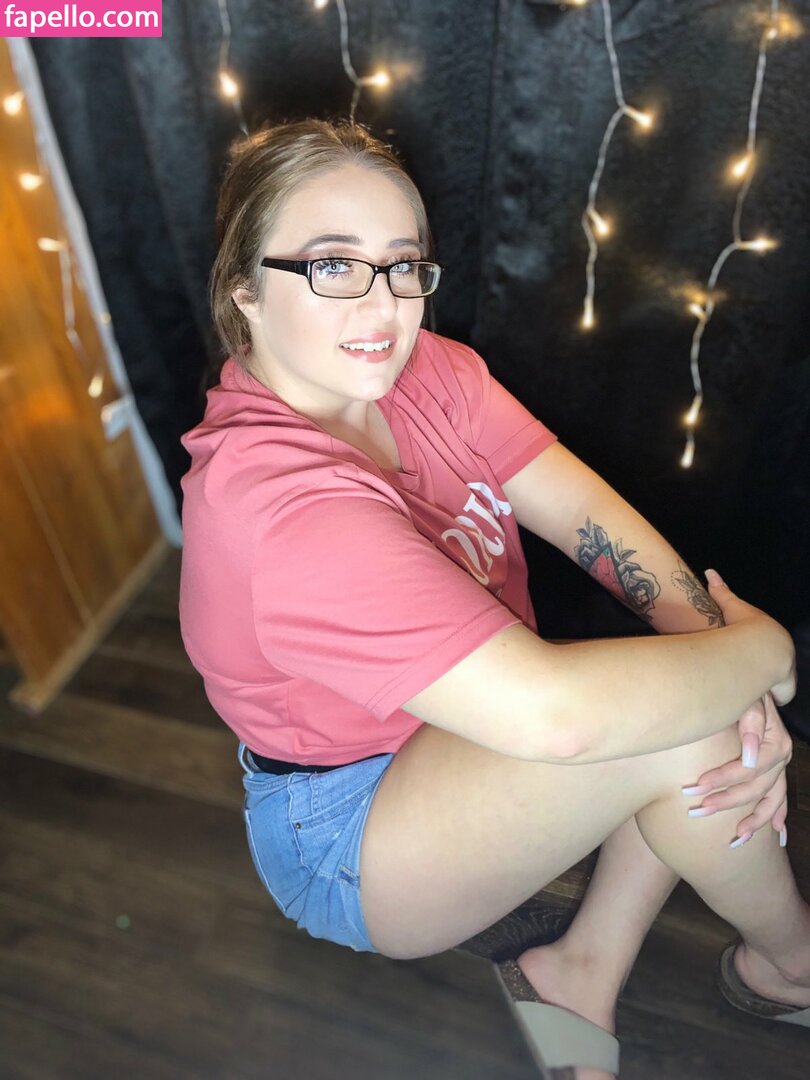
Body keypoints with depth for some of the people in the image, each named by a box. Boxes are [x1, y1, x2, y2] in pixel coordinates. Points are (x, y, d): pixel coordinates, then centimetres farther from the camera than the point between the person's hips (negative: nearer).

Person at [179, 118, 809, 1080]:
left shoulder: (423, 368, -8)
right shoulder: (273, 499, -34)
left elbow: (585, 511, -11)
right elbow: (552, 712, -40)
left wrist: (711, 641, -25)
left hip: (466, 730, 7)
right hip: (345, 837, -7)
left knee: (719, 698, -8)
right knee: (688, 735, -23)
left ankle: (585, 973, 5)